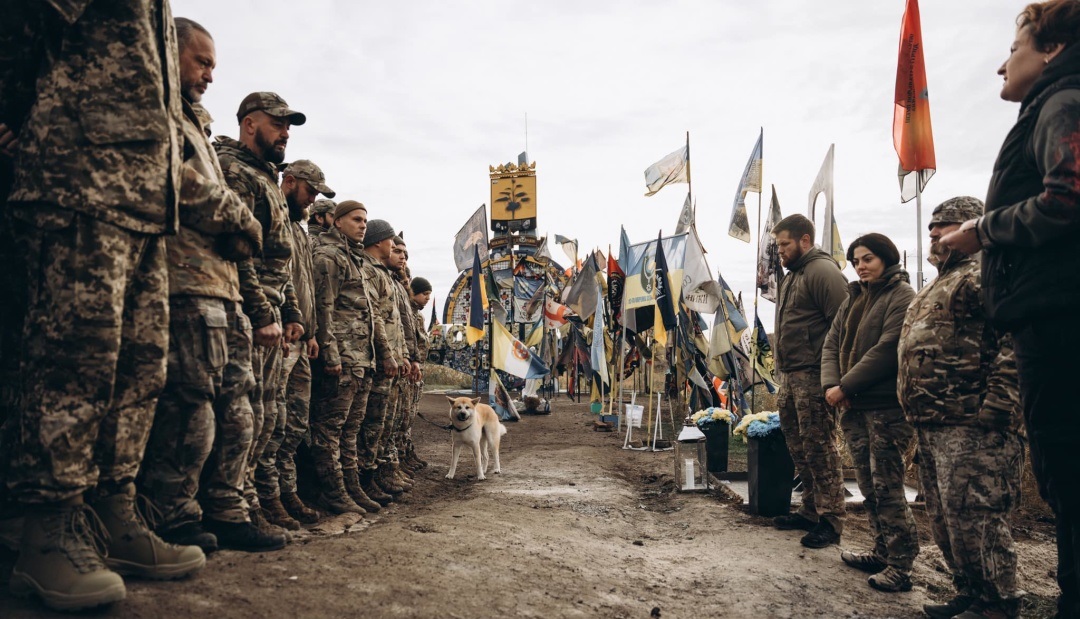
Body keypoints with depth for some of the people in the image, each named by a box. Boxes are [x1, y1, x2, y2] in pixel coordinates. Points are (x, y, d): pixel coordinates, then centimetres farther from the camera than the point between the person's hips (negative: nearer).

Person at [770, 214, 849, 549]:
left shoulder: (822, 271, -12)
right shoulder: (792, 276, 20)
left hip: (812, 376, -10)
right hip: (790, 374, 10)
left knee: (819, 448, -5)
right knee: (798, 446, 15)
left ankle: (830, 521, 4)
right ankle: (810, 510, 26)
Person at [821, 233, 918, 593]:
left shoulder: (901, 296, -7)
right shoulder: (854, 298, 17)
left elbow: (887, 349, -17)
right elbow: (832, 343, 13)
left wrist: (845, 386, -15)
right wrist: (830, 384, -4)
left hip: (885, 406, -8)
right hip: (853, 407, 8)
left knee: (886, 486, -6)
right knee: (868, 485, 13)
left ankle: (900, 565, 2)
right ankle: (882, 552, 23)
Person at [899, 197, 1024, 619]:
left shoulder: (981, 278, -8)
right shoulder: (933, 292, 24)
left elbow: (1012, 345, -20)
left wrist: (995, 409, -25)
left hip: (968, 429, -10)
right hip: (932, 428, 11)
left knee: (975, 522, -5)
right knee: (944, 522, 17)